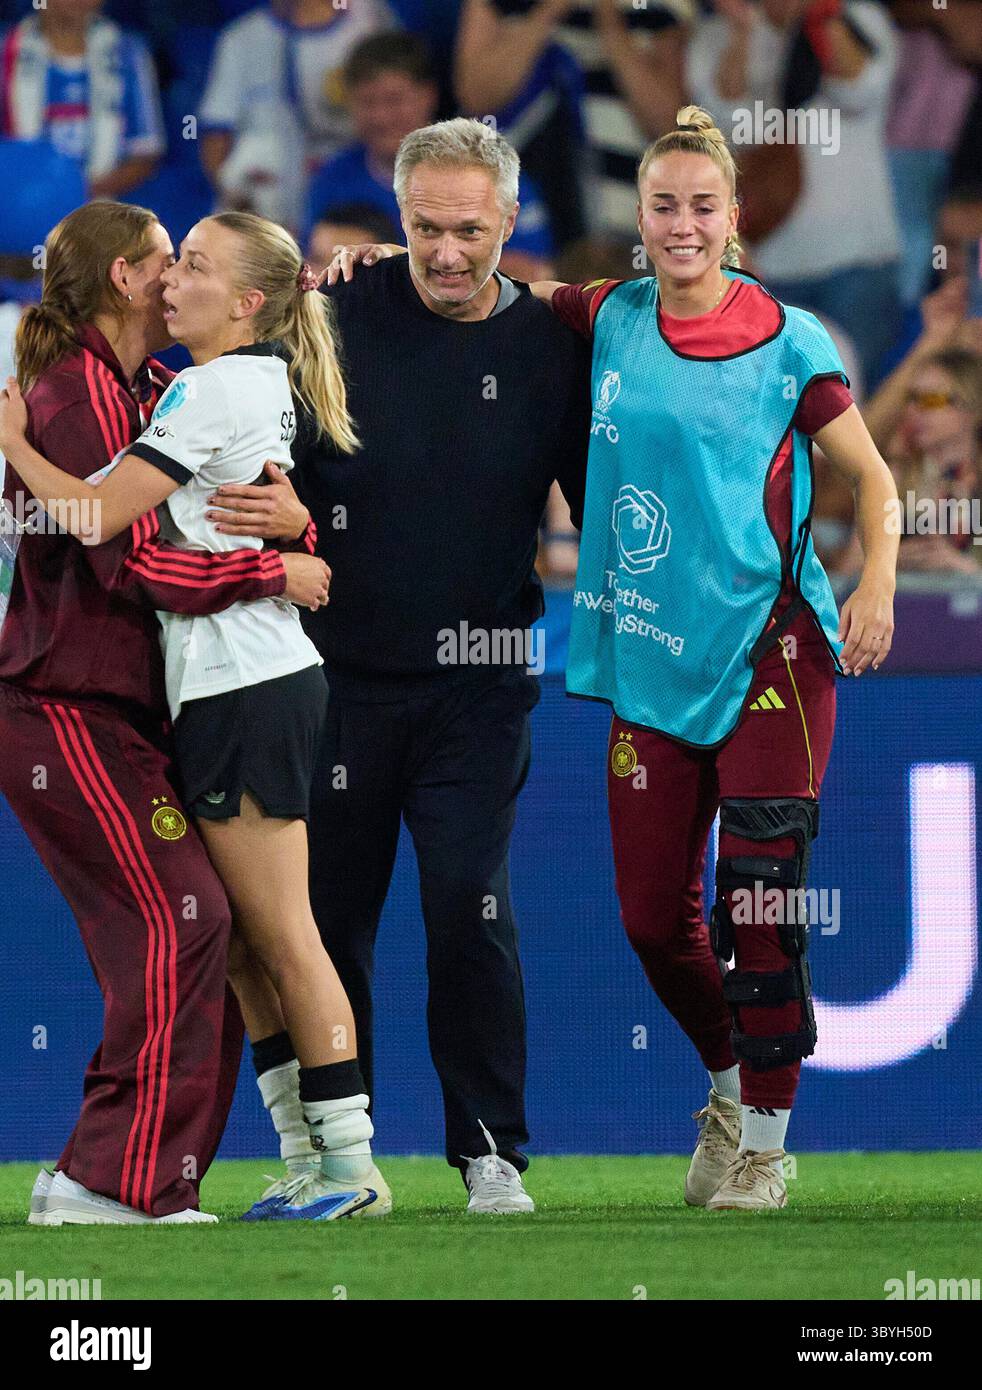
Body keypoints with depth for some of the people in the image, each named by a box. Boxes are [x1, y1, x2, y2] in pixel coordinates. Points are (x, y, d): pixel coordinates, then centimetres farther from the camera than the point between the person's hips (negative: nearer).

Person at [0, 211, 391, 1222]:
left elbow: (95, 515, -18)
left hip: (245, 691, -9)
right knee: (246, 943, 11)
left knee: (280, 939, -5)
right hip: (255, 681, 9)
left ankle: (350, 1166, -2)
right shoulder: (264, 385, 13)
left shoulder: (210, 392, -14)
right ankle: (314, 1158, 13)